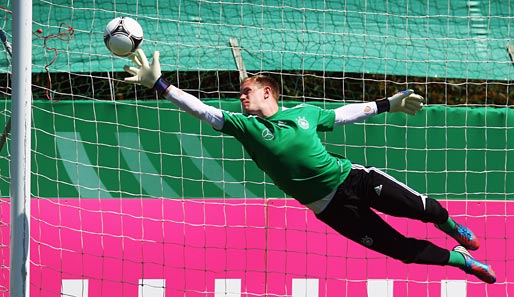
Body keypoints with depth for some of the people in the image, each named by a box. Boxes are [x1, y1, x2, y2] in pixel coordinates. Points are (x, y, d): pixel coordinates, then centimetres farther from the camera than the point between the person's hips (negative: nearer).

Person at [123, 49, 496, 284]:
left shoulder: (304, 112, 1)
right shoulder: (245, 126, -3)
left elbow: (344, 113, 15)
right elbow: (201, 110, -10)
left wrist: (390, 104, 15)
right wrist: (158, 83, -17)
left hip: (354, 177, 1)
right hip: (332, 206, -1)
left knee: (423, 208, 5)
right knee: (400, 249, -3)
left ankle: (452, 228, 41)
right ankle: (461, 259, 20)